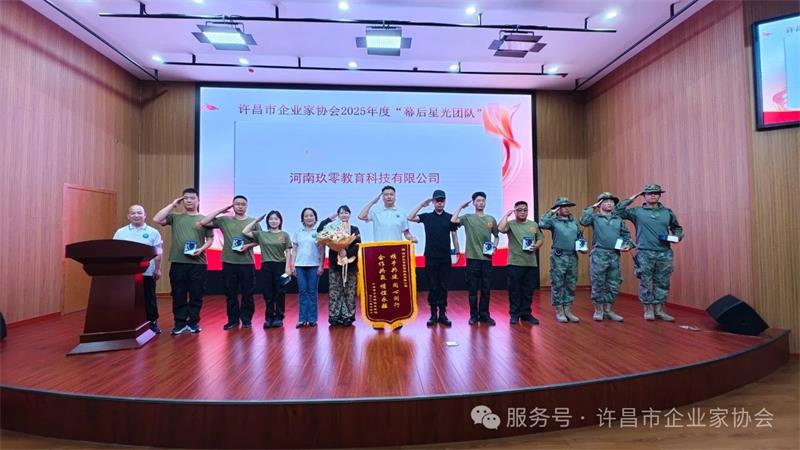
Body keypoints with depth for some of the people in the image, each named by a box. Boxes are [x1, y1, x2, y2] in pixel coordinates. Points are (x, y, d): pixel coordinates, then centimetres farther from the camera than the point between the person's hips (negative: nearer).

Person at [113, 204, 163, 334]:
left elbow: (158, 253, 1)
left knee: (149, 298, 6)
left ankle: (152, 323, 17)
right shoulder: (120, 232, 6)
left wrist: (158, 269, -3)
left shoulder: (153, 232, 2)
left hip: (147, 272, -1)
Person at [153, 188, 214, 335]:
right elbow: (157, 219, -6)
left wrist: (201, 249, -12)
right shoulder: (175, 217, 9)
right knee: (178, 294, 6)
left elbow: (210, 239, 7)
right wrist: (173, 205, -1)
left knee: (196, 294, 5)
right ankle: (180, 322, 17)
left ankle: (193, 322, 17)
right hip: (178, 262, 1)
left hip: (198, 263, -1)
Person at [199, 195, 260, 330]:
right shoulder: (224, 220, 5)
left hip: (247, 263, -1)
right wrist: (220, 210, -2)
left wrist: (248, 245, -12)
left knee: (247, 293, 5)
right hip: (229, 262, 1)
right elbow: (203, 222, -3)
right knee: (230, 293, 8)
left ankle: (246, 319, 17)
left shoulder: (253, 222, 4)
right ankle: (233, 320, 20)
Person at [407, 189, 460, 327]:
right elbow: (410, 218, -8)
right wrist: (421, 205, -6)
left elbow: (454, 235, 8)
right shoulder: (426, 216, 4)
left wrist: (457, 251, 4)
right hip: (430, 257, 0)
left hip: (445, 257, 0)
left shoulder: (450, 217, 5)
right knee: (432, 286, 4)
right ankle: (433, 314, 11)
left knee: (443, 286, 5)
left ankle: (442, 314, 13)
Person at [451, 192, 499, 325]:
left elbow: (496, 236, 20)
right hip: (472, 258, -2)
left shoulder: (491, 219, 10)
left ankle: (484, 314, 19)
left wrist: (494, 246, 1)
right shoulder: (467, 218, 2)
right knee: (473, 288, 4)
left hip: (487, 258, 2)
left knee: (486, 288, 7)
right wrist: (461, 206, -6)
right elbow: (453, 220, -17)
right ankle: (474, 315, 15)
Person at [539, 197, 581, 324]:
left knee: (571, 285, 10)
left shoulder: (574, 221, 14)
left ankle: (568, 310, 20)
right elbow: (542, 224, -22)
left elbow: (579, 236, 22)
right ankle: (559, 312, 10)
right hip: (558, 257, -5)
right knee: (557, 285, 0)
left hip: (573, 256, 5)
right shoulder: (554, 221, -3)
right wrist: (551, 212, -13)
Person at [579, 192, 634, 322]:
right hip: (599, 254, -4)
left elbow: (626, 234, 18)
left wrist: (628, 245, -1)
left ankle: (608, 310, 20)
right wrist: (592, 207, -9)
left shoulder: (619, 219, 15)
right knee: (598, 284, 0)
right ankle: (598, 310, 12)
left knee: (613, 285, 8)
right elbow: (583, 221, -18)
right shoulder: (595, 217, 2)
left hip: (615, 255, 4)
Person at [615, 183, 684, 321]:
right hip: (645, 253, -3)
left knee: (662, 283, 8)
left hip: (664, 254, 3)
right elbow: (618, 211, -2)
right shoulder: (637, 211, 3)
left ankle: (659, 310, 18)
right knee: (646, 283, 2)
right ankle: (648, 310, 13)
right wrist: (631, 199, 0)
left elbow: (677, 227, 21)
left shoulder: (667, 212, 11)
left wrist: (677, 237, 0)